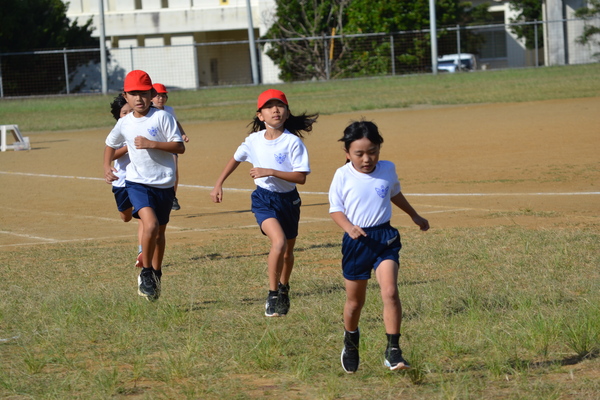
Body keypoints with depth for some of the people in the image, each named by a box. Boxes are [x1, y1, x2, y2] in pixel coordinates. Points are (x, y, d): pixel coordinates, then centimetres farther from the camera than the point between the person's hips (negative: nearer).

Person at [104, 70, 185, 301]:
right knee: (150, 225, -23)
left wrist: (151, 144, -23)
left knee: (160, 231, 15)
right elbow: (111, 144, 22)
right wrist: (107, 167, 7)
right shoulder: (124, 123, 2)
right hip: (137, 183, 0)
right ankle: (146, 273, -6)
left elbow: (180, 147, -13)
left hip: (164, 184, 0)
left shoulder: (162, 117, -8)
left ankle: (156, 274, 37)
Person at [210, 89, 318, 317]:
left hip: (288, 200, 1)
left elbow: (301, 177, -20)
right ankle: (272, 295, -13)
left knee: (288, 251, 17)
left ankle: (283, 289, 45)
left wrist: (270, 172, -27)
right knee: (279, 242, -24)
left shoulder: (293, 142, -15)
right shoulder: (254, 140, -5)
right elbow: (236, 159, 15)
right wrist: (218, 185, 14)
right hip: (264, 199, -1)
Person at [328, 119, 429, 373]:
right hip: (356, 241, -1)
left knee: (390, 292, -18)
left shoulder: (388, 170, 2)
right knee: (355, 301, 11)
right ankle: (350, 343, 39)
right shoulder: (343, 176, -7)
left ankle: (393, 351, -15)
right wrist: (349, 227, -22)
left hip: (384, 238, 1)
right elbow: (335, 209, -2)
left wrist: (414, 215, 37)